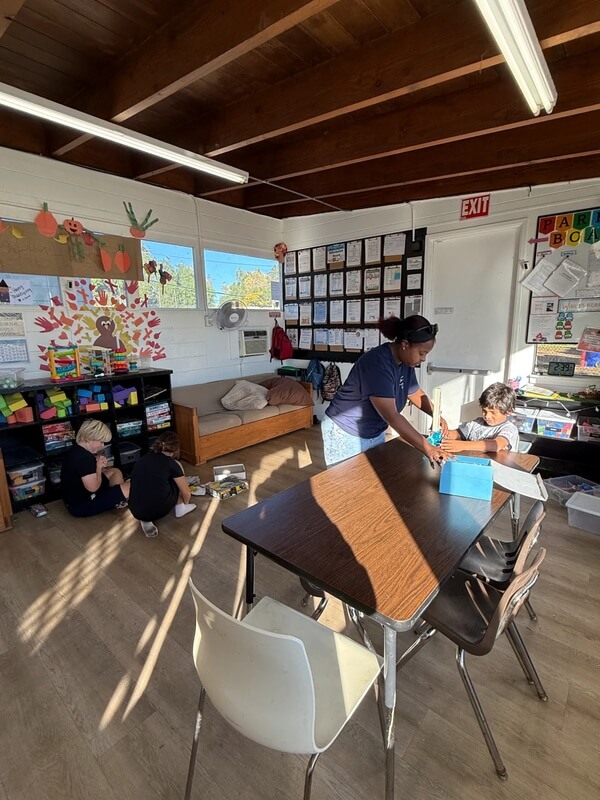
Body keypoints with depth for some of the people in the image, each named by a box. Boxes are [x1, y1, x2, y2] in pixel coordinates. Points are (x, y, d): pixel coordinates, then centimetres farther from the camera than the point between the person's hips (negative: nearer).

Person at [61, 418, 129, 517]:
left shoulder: (77, 450, 3)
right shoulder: (83, 457, -29)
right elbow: (93, 487, -27)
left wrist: (99, 465, -3)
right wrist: (99, 467, -12)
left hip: (76, 497, 11)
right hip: (81, 506, -11)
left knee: (116, 472, 19)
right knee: (129, 488, -15)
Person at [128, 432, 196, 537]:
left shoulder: (142, 459, 13)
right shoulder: (171, 463, -1)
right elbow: (186, 492, 7)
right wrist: (185, 502, 32)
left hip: (136, 512, 4)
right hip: (160, 509, -4)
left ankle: (146, 520, 13)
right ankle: (181, 508, 24)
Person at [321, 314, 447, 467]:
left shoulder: (406, 362, -3)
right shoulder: (377, 363, -30)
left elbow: (415, 393, 14)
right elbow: (391, 416, -36)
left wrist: (436, 415, -3)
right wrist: (427, 448, -36)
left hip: (375, 433, 8)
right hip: (345, 434, -8)